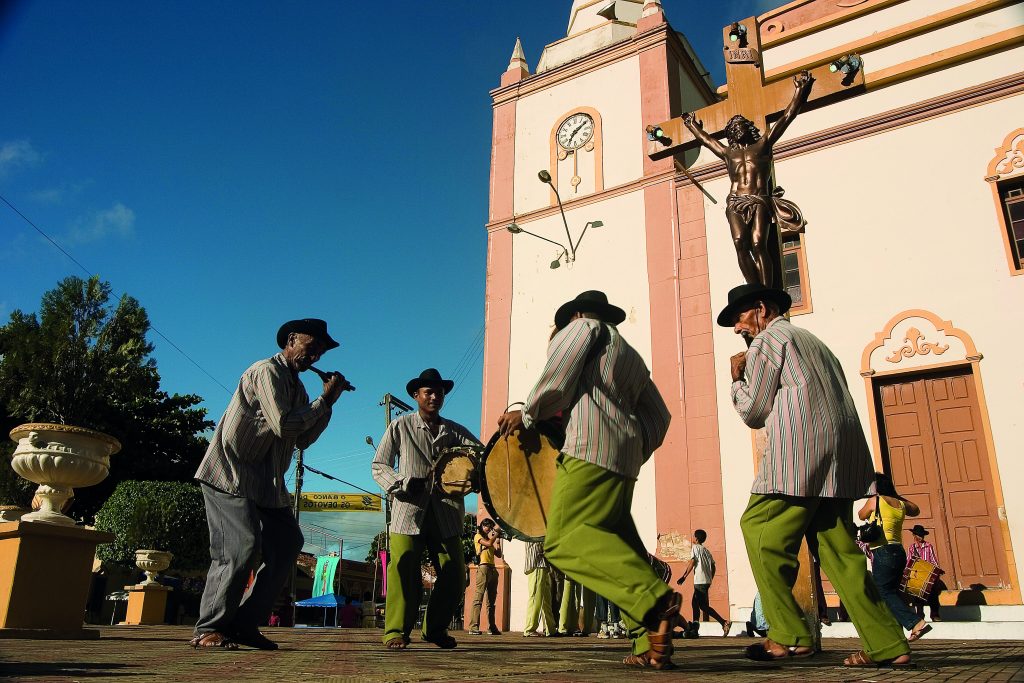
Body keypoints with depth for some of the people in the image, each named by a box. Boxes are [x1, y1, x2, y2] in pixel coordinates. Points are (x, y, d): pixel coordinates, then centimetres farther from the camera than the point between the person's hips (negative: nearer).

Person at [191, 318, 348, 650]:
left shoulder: (296, 386, 18)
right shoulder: (267, 371, -11)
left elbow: (303, 439, 11)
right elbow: (283, 425, -22)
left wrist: (328, 402, 2)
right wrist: (323, 400, -12)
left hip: (264, 480, 10)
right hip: (230, 473, -9)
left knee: (287, 543, 1)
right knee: (243, 543, -18)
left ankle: (244, 623, 6)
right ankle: (208, 629, -8)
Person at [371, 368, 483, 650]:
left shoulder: (454, 431, 16)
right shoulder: (400, 426, 10)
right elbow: (379, 465, 8)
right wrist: (402, 483, -11)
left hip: (446, 512, 3)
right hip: (409, 510, -3)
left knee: (455, 574, 2)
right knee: (403, 569, -14)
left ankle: (435, 628, 20)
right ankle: (396, 631, -3)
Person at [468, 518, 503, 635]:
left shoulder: (488, 539, 27)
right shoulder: (478, 536, 7)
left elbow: (498, 554, 22)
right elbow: (489, 543, -11)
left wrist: (498, 541, 16)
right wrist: (496, 534, 3)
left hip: (492, 569, 8)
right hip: (483, 567, -8)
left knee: (491, 600, 7)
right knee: (478, 598, -15)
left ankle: (492, 627, 10)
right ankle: (473, 627, -20)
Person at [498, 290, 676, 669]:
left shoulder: (583, 327, 10)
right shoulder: (633, 357, 32)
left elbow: (553, 386, -2)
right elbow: (659, 416, 26)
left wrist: (525, 415, 12)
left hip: (590, 451, -9)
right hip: (624, 457, 9)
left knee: (565, 541, -17)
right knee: (621, 545, 7)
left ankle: (655, 597, -32)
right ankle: (651, 644, -3)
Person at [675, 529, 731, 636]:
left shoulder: (695, 547, -3)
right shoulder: (706, 550, 19)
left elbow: (692, 562, -11)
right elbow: (713, 566, 15)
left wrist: (683, 577, -10)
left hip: (700, 581, -9)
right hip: (706, 581, 9)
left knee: (703, 605, -10)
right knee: (695, 603, 17)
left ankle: (724, 622, -19)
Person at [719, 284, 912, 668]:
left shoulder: (767, 340, 4)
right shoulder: (811, 340, 30)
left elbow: (753, 412, 1)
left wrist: (737, 379, 16)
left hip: (799, 455, -9)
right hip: (840, 461, 9)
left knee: (760, 530, -5)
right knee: (836, 547, 8)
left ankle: (789, 636, -9)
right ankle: (887, 645, 4)